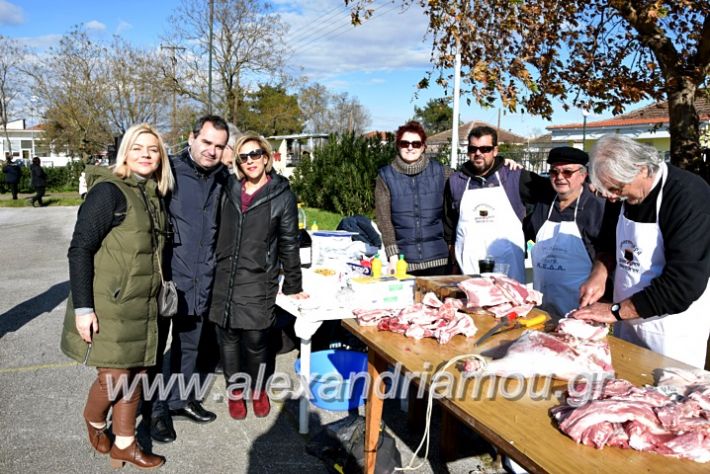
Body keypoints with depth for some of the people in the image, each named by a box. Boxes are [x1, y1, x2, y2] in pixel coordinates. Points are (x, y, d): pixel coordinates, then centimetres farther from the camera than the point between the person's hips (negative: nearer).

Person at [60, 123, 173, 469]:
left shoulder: (154, 196, 8)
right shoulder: (109, 191, -13)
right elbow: (80, 249, -15)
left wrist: (162, 292, 16)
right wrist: (83, 307, -18)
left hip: (143, 307, 7)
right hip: (108, 306, -7)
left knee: (134, 374, 13)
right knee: (114, 375, 1)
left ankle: (124, 443, 30)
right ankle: (94, 421, 34)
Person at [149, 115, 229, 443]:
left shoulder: (222, 180, 6)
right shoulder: (169, 172, -12)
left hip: (200, 282, 6)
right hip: (165, 277, -5)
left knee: (190, 345, 19)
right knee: (156, 344, 8)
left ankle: (182, 399, 37)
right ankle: (157, 409, 25)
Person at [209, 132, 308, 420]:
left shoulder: (282, 196, -1)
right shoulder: (229, 190, 8)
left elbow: (289, 244, 2)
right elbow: (217, 233, 16)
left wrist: (293, 287, 4)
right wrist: (212, 270, 14)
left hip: (258, 281, -3)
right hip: (224, 279, 3)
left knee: (255, 340, -1)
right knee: (228, 338, 9)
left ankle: (258, 389, 26)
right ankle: (235, 390, 30)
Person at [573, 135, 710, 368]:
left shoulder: (690, 197, -23)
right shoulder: (626, 196, 0)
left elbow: (684, 283, -27)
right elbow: (611, 242, 16)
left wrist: (615, 310, -24)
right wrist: (600, 272, -5)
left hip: (672, 333, -6)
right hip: (628, 323, 7)